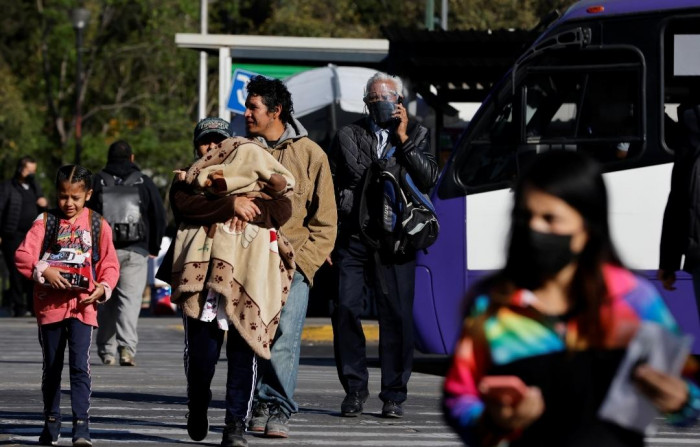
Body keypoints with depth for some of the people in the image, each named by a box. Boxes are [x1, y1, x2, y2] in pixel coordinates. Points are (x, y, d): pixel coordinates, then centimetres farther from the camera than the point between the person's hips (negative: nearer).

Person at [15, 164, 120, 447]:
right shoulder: (45, 222, 4)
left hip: (82, 305, -2)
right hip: (50, 304, 2)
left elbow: (110, 264, 7)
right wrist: (43, 271, -21)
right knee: (51, 367, 11)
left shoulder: (97, 226, 5)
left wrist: (103, 288, -11)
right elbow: (23, 255, -4)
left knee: (80, 365, -13)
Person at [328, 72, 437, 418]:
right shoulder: (348, 136, 12)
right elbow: (330, 184, 16)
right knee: (345, 310, -7)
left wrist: (403, 139, -8)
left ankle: (394, 395, 4)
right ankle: (354, 389, 4)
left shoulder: (416, 135, 10)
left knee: (396, 317, -2)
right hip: (353, 238, 1)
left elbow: (429, 179, -3)